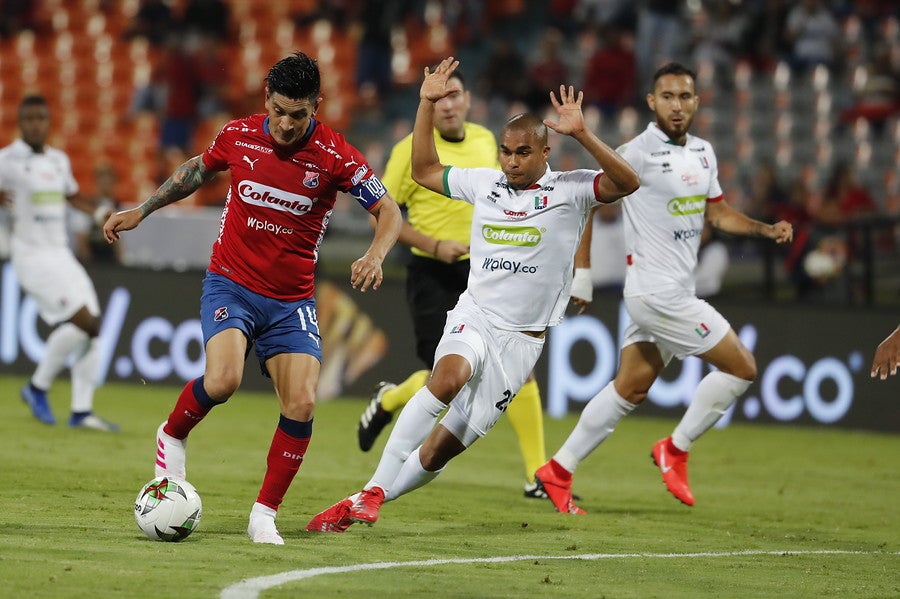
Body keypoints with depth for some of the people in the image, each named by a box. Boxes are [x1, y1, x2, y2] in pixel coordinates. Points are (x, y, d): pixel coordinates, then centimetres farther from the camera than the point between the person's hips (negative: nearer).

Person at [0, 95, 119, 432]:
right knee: (81, 319, -19)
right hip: (31, 255, -7)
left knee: (91, 326, -1)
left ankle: (82, 411, 4)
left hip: (61, 255, 7)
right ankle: (38, 388, -3)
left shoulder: (59, 160, 14)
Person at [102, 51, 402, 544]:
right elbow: (197, 170, 17)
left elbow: (388, 212, -6)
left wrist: (374, 257, -26)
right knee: (223, 379, -26)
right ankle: (172, 436, 6)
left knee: (302, 402, -14)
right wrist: (141, 211, 18)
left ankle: (264, 515, 0)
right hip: (230, 284, 0)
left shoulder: (335, 156, -13)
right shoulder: (238, 135, -6)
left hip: (291, 300, 0)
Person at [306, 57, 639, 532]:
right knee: (450, 375, -34)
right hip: (474, 317, 1)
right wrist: (426, 105, 12)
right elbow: (424, 171, 22)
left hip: (521, 338, -1)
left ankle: (361, 508, 14)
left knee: (443, 448, -2)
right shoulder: (484, 183, 9)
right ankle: (372, 492, -33)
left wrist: (581, 135, -30)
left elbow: (626, 182, -19)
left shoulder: (568, 190, -3)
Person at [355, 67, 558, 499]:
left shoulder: (485, 141, 8)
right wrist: (432, 244, -18)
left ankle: (538, 476, -1)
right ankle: (387, 401, 27)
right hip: (434, 277, -4)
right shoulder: (411, 150, -9)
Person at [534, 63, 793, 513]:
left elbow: (717, 213, 20)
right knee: (741, 367, -5)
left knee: (630, 390, 12)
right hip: (656, 289, -8)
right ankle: (675, 449, 7)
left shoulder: (703, 153, 11)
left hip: (676, 291, 8)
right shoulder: (638, 154, -14)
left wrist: (767, 229, 6)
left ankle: (559, 471, 17)